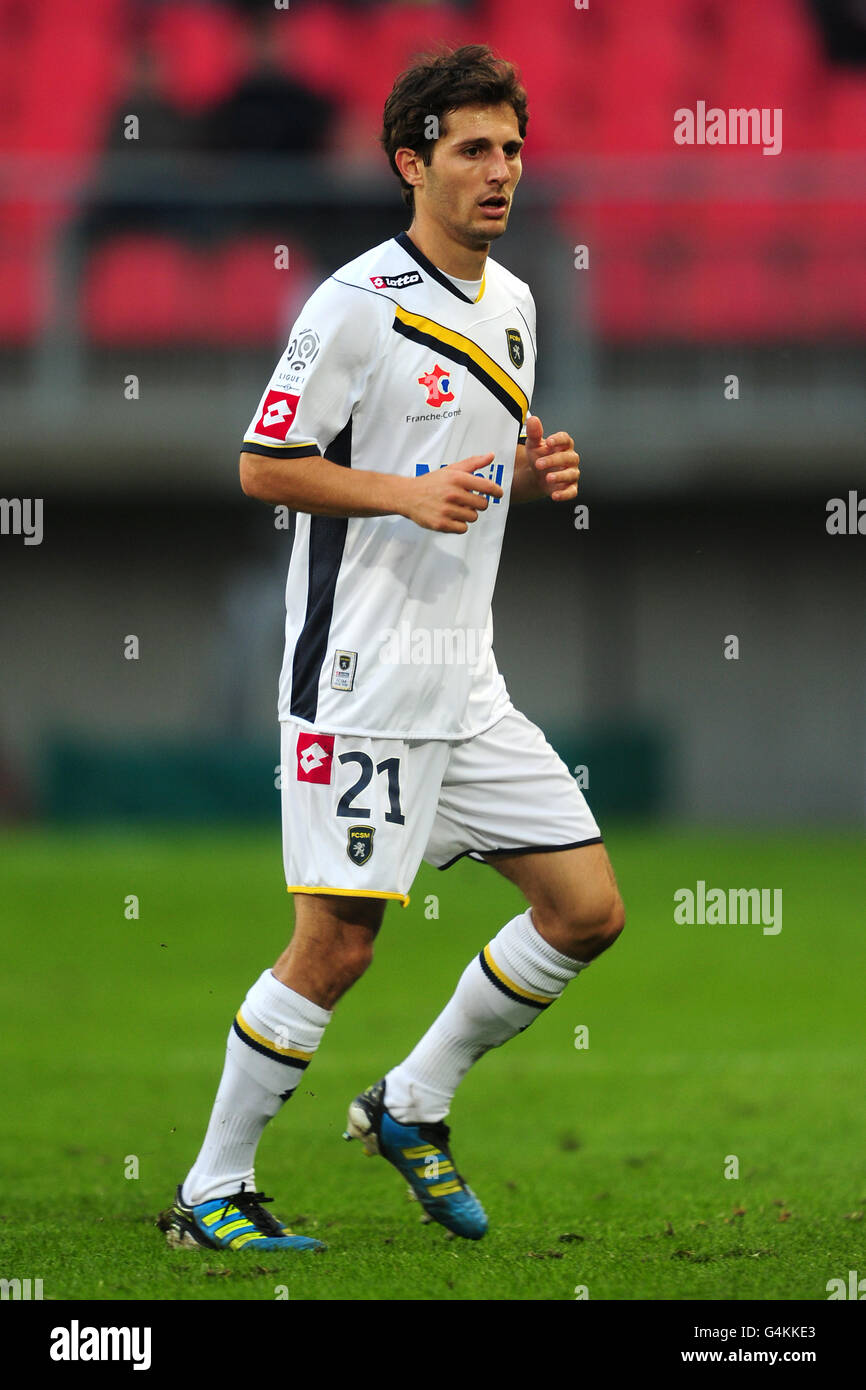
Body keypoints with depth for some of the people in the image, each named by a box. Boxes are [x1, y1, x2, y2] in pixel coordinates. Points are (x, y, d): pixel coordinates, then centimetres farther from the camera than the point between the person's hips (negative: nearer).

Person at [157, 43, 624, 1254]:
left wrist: (534, 473, 3)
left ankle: (411, 1108, 20)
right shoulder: (359, 304, -12)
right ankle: (211, 1192, 4)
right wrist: (411, 493, -21)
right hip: (362, 675, -8)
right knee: (339, 938, -9)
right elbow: (264, 467, -10)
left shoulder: (511, 303, 13)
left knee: (588, 908, 4)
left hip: (467, 678, 8)